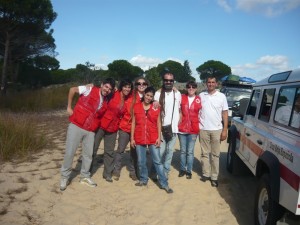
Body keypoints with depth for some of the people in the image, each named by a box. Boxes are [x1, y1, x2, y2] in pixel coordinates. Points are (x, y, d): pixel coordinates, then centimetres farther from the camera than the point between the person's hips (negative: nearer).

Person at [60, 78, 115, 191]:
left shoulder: (106, 102, 7)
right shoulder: (90, 90, -6)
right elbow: (72, 89, -2)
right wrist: (69, 107, -2)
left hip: (90, 131, 5)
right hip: (76, 126, -4)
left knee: (88, 154, 10)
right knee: (70, 152, 1)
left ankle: (85, 176, 29)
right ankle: (65, 177, 18)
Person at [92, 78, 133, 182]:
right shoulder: (113, 95, -13)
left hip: (113, 128, 3)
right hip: (101, 125, -3)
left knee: (110, 151, 12)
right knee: (93, 148, 7)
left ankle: (107, 174, 28)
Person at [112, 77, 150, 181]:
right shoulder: (130, 96, -7)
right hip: (126, 126, -2)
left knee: (135, 150, 13)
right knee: (121, 149, 7)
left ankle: (133, 171, 28)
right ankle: (116, 171, 22)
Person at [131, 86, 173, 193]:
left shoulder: (156, 108, 2)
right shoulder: (136, 107, 2)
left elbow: (158, 124, 4)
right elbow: (133, 123, 4)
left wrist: (159, 137, -3)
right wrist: (132, 138, 1)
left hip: (153, 138, -1)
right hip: (139, 138, 1)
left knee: (157, 161, 2)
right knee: (141, 161, 12)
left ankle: (164, 183, 9)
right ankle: (143, 179, 30)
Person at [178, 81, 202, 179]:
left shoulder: (199, 99, -2)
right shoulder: (182, 97, 2)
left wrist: (199, 127, -2)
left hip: (193, 130, -1)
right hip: (182, 128, 2)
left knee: (190, 152, 6)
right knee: (183, 151, 12)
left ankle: (189, 171, 18)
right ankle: (182, 169, 25)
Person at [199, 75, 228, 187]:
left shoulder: (221, 96, 1)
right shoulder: (201, 95, 4)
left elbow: (225, 114, 1)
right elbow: (197, 111, 9)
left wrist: (225, 130, -5)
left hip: (216, 130, -1)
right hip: (203, 129, 1)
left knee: (215, 154, 4)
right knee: (205, 153, 9)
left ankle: (214, 177, 11)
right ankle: (206, 174, 20)